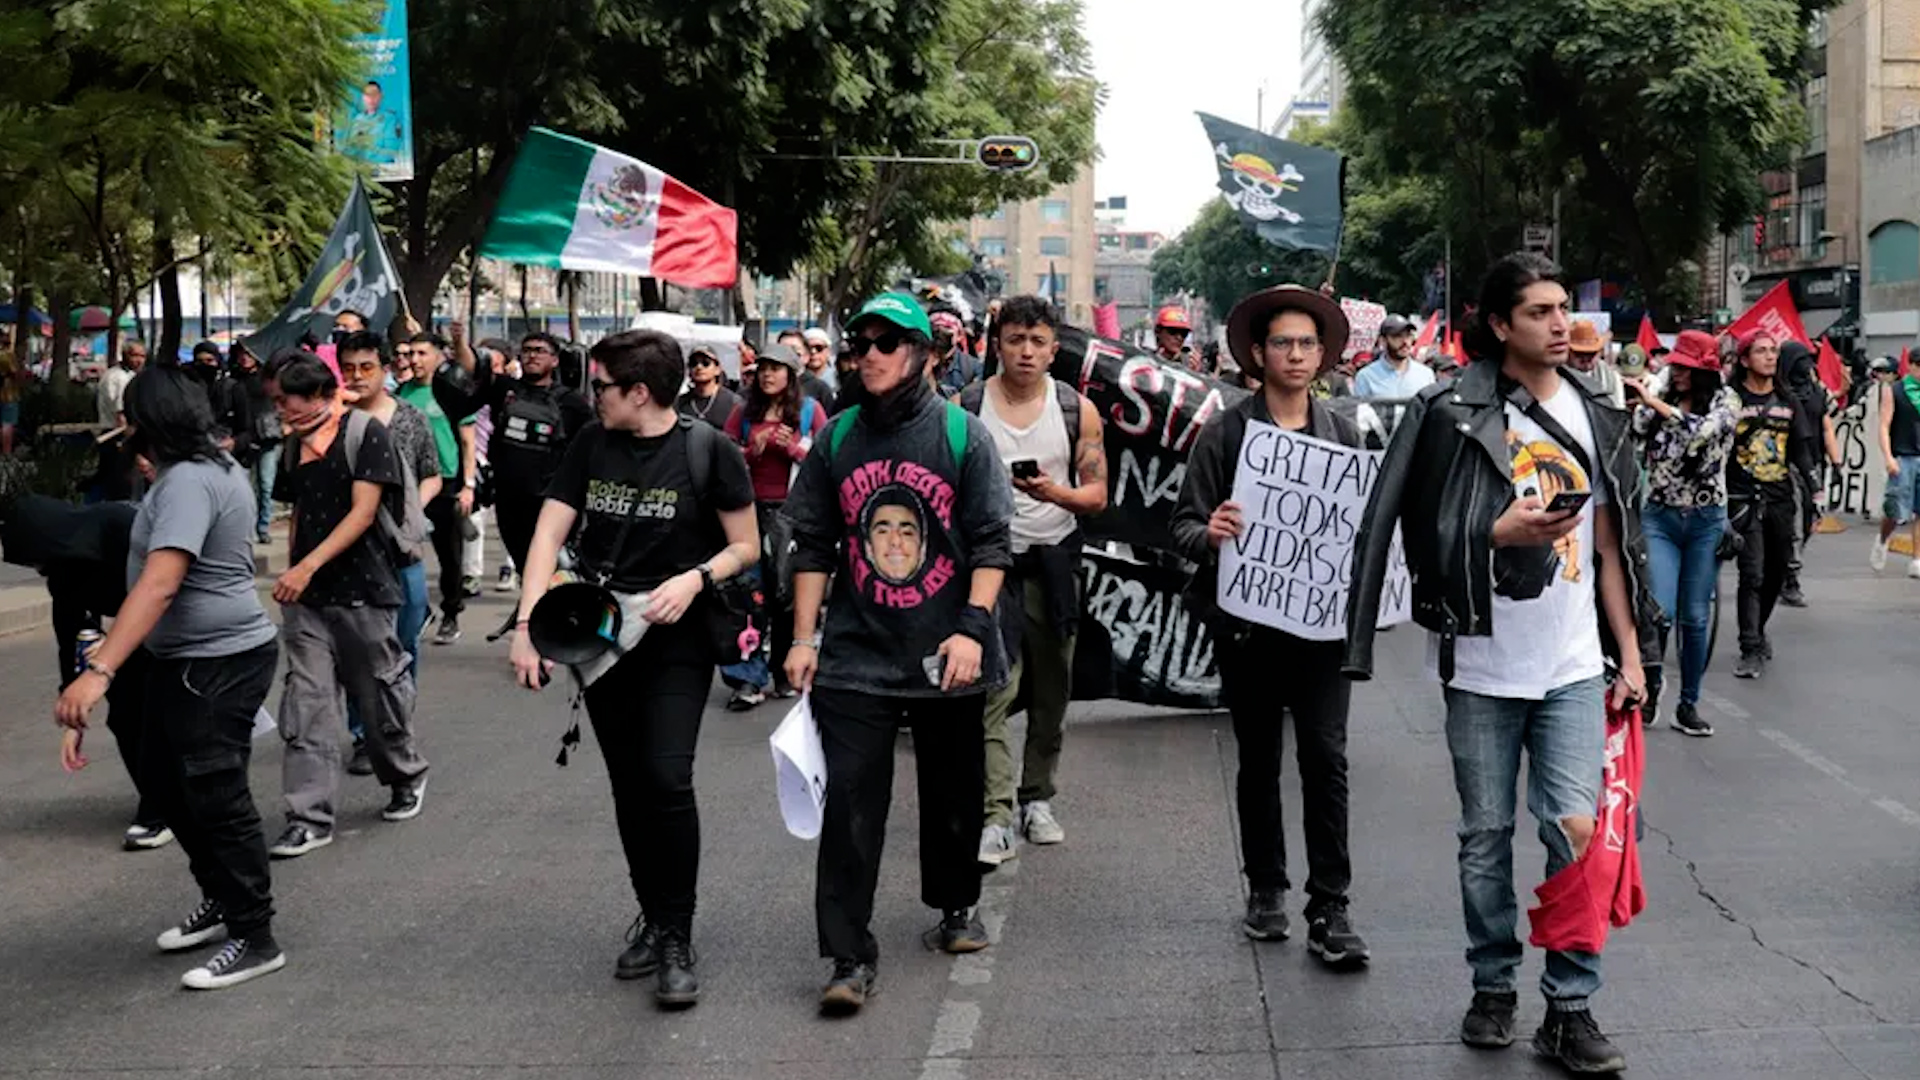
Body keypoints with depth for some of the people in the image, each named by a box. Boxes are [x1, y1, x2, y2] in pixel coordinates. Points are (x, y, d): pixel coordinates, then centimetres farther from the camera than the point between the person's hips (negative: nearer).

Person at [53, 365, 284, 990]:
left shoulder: (187, 481, -23)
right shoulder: (213, 466, 10)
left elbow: (159, 583, -34)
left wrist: (100, 671, -40)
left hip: (217, 663, -11)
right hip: (182, 659, 11)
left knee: (216, 797, -4)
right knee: (164, 781, 19)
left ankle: (254, 939, 7)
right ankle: (222, 901, 33)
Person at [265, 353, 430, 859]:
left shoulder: (365, 432, -8)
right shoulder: (295, 446, 11)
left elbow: (364, 512, -15)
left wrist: (308, 566, -22)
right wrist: (292, 579, 9)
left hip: (363, 592, -5)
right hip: (307, 598, 5)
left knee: (380, 694, 8)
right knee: (306, 703, -3)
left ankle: (406, 777, 34)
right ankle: (310, 816, 0)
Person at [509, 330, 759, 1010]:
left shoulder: (707, 451, -8)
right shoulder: (591, 445, 4)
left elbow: (746, 546, -1)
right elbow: (549, 533, -1)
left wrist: (695, 577, -20)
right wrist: (527, 623, -12)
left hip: (677, 637, -4)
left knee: (667, 780, -16)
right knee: (629, 787, 11)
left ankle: (676, 938, -5)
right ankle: (652, 917, 26)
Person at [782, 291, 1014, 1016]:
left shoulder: (962, 434, -2)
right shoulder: (837, 439, 6)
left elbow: (992, 542, -4)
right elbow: (812, 543, 9)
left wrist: (972, 628, -14)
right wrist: (804, 638, 5)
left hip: (945, 656, -1)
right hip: (855, 656, 1)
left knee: (954, 793, 13)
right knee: (851, 803, -6)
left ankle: (955, 906, 38)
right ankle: (850, 956, -1)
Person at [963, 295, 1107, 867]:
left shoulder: (1078, 411, 2)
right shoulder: (964, 408, -1)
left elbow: (1097, 495, 1)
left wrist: (1055, 493, -17)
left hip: (1054, 558, 3)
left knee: (1051, 691, 10)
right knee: (993, 690, -12)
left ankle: (1037, 799, 24)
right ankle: (996, 817, -13)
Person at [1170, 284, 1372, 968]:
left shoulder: (1344, 435, 9)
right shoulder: (1226, 432, 1)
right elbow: (1184, 523, -1)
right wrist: (1208, 534, -23)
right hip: (1247, 622, 0)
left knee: (1326, 758, -6)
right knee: (1258, 760, 12)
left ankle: (1329, 910, 0)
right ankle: (1265, 890, 26)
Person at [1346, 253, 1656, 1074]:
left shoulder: (1593, 415, 8)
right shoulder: (1453, 414, -5)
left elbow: (1608, 545, 10)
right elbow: (1429, 537, -5)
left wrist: (1630, 654, 7)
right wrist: (1503, 531, -21)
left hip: (1574, 665, 2)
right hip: (1483, 665, -2)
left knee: (1576, 831, -4)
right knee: (1486, 835, 8)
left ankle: (1571, 1008, 6)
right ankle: (1493, 987, 25)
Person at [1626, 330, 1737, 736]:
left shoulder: (1725, 400, -2)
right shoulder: (1659, 400, 4)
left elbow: (1702, 431, -22)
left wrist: (1651, 400, -23)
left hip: (1706, 520, -1)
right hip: (1660, 517, 1)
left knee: (1696, 617, 5)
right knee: (1660, 610, -10)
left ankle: (1688, 704, 17)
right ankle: (1649, 687, 15)